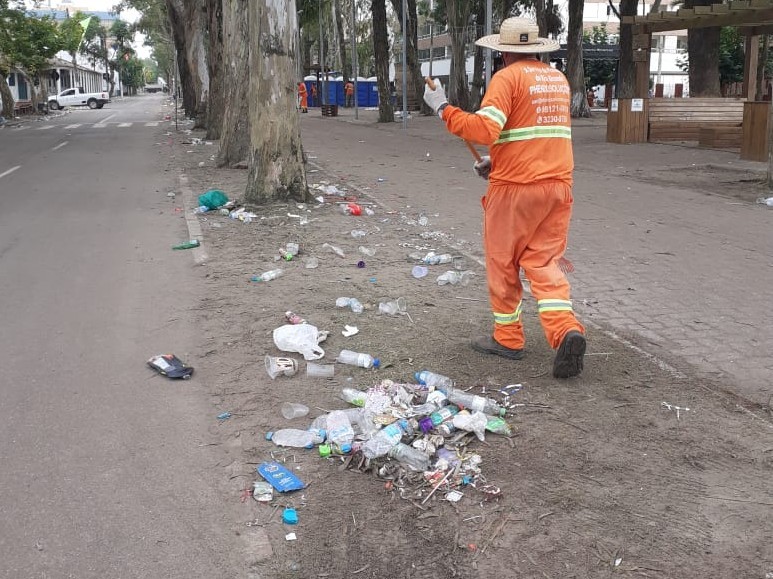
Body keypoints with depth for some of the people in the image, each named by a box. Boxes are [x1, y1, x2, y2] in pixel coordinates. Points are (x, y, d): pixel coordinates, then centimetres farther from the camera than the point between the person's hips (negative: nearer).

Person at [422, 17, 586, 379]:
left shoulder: (508, 77, -9)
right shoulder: (558, 79, 15)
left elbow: (485, 129, -21)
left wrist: (443, 109, -11)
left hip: (515, 188, -6)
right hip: (558, 184, 6)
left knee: (503, 262, 10)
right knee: (543, 261, 10)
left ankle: (507, 338, 19)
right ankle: (565, 329, -10)